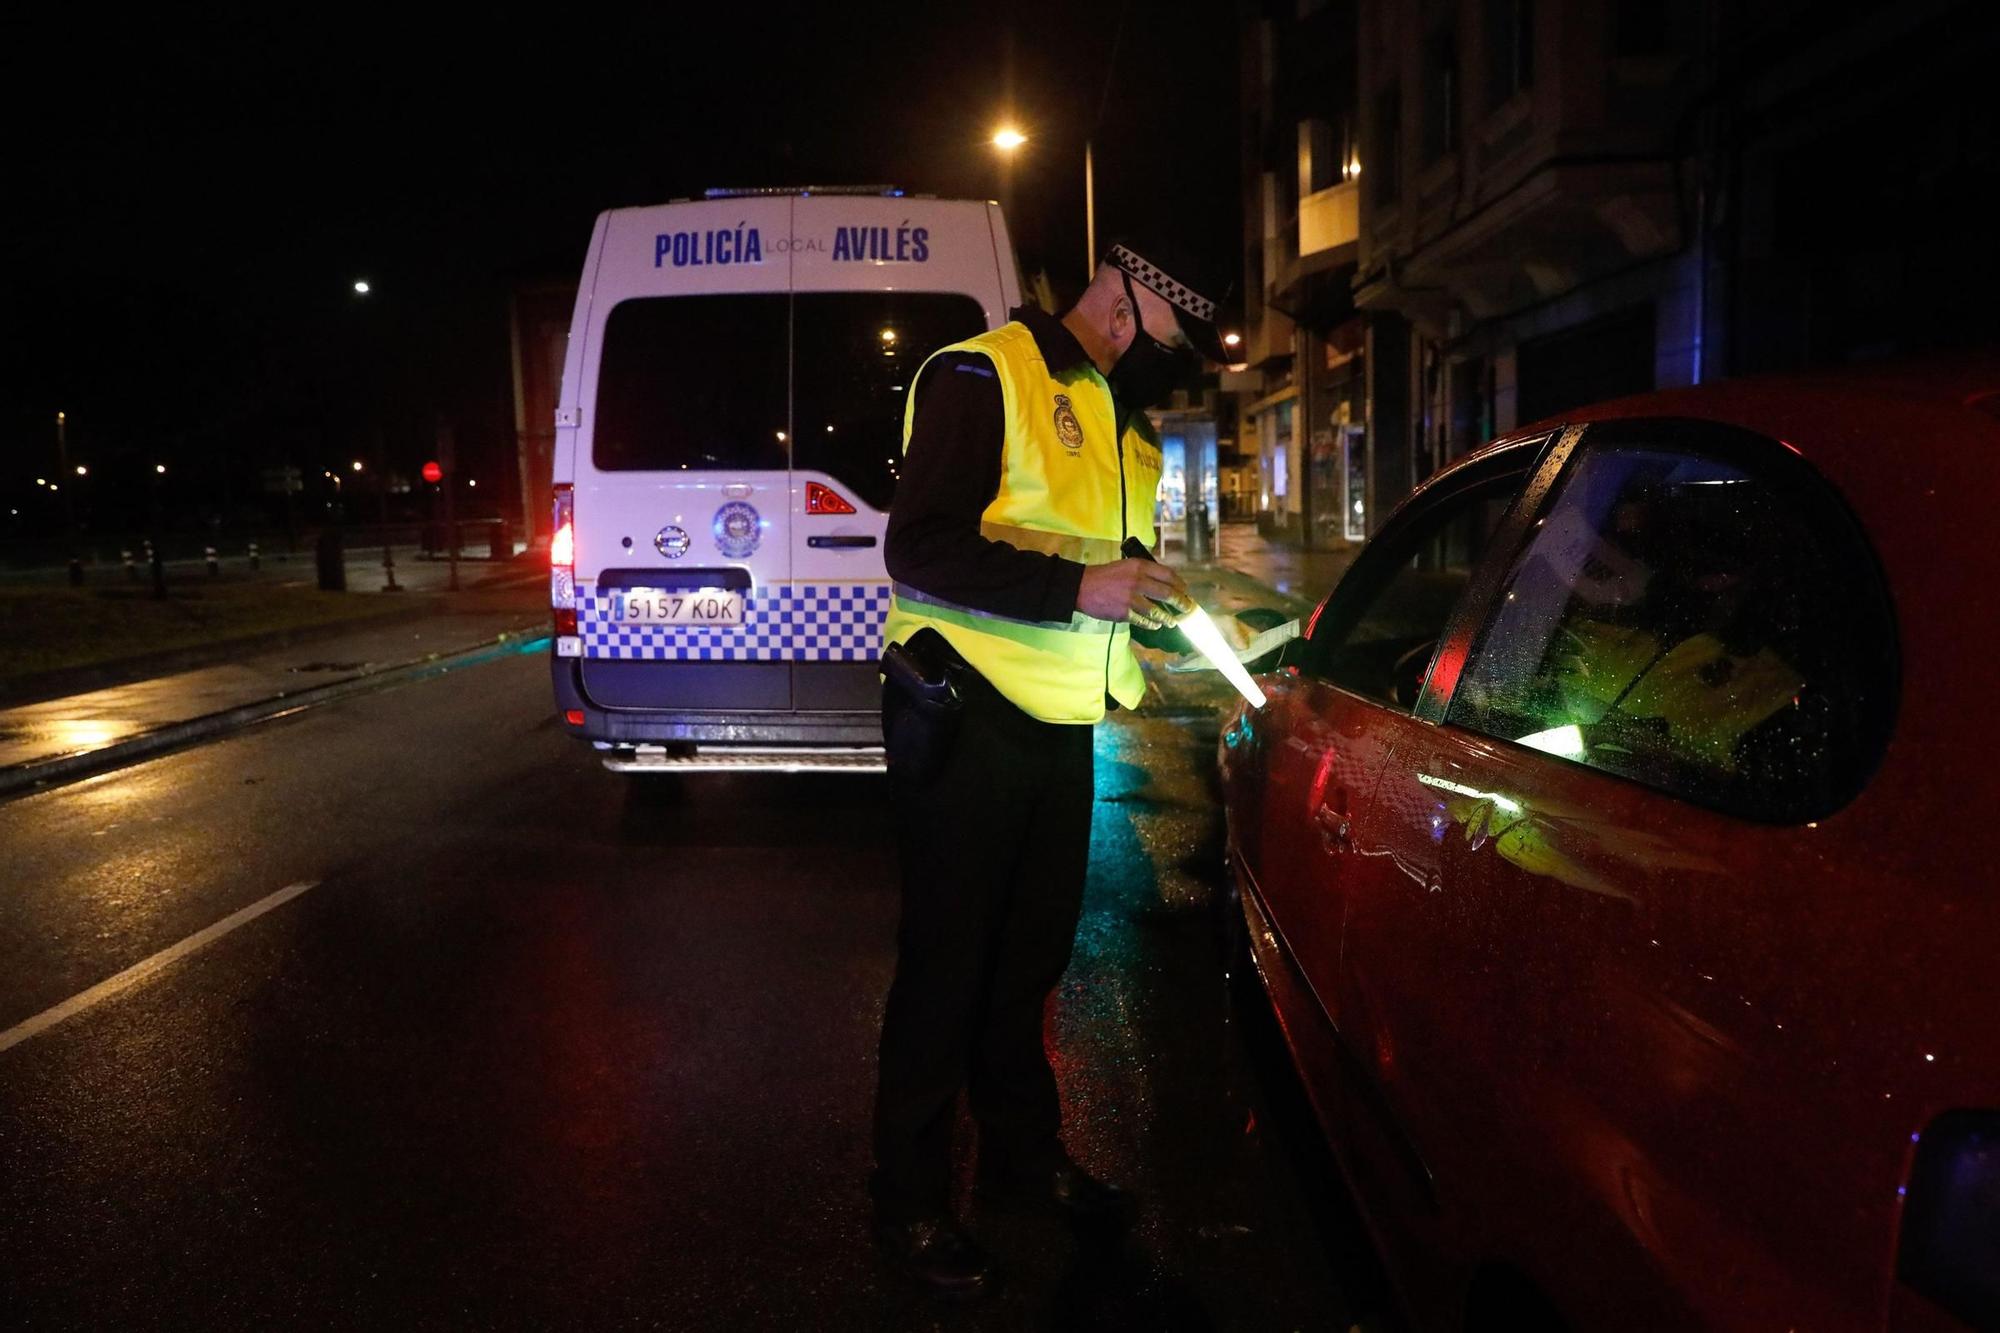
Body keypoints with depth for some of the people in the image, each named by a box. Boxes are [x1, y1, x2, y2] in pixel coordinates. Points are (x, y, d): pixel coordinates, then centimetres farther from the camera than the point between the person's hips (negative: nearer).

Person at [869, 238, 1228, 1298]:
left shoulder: (1125, 421, 15)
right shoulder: (984, 378, -12)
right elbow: (921, 547, -22)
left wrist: (1152, 603, 6)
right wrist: (1078, 588, -28)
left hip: (1059, 722, 8)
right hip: (967, 718, -8)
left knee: (1030, 954, 19)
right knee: (946, 964, 2)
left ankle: (1023, 1158, 37)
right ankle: (909, 1204, 19)